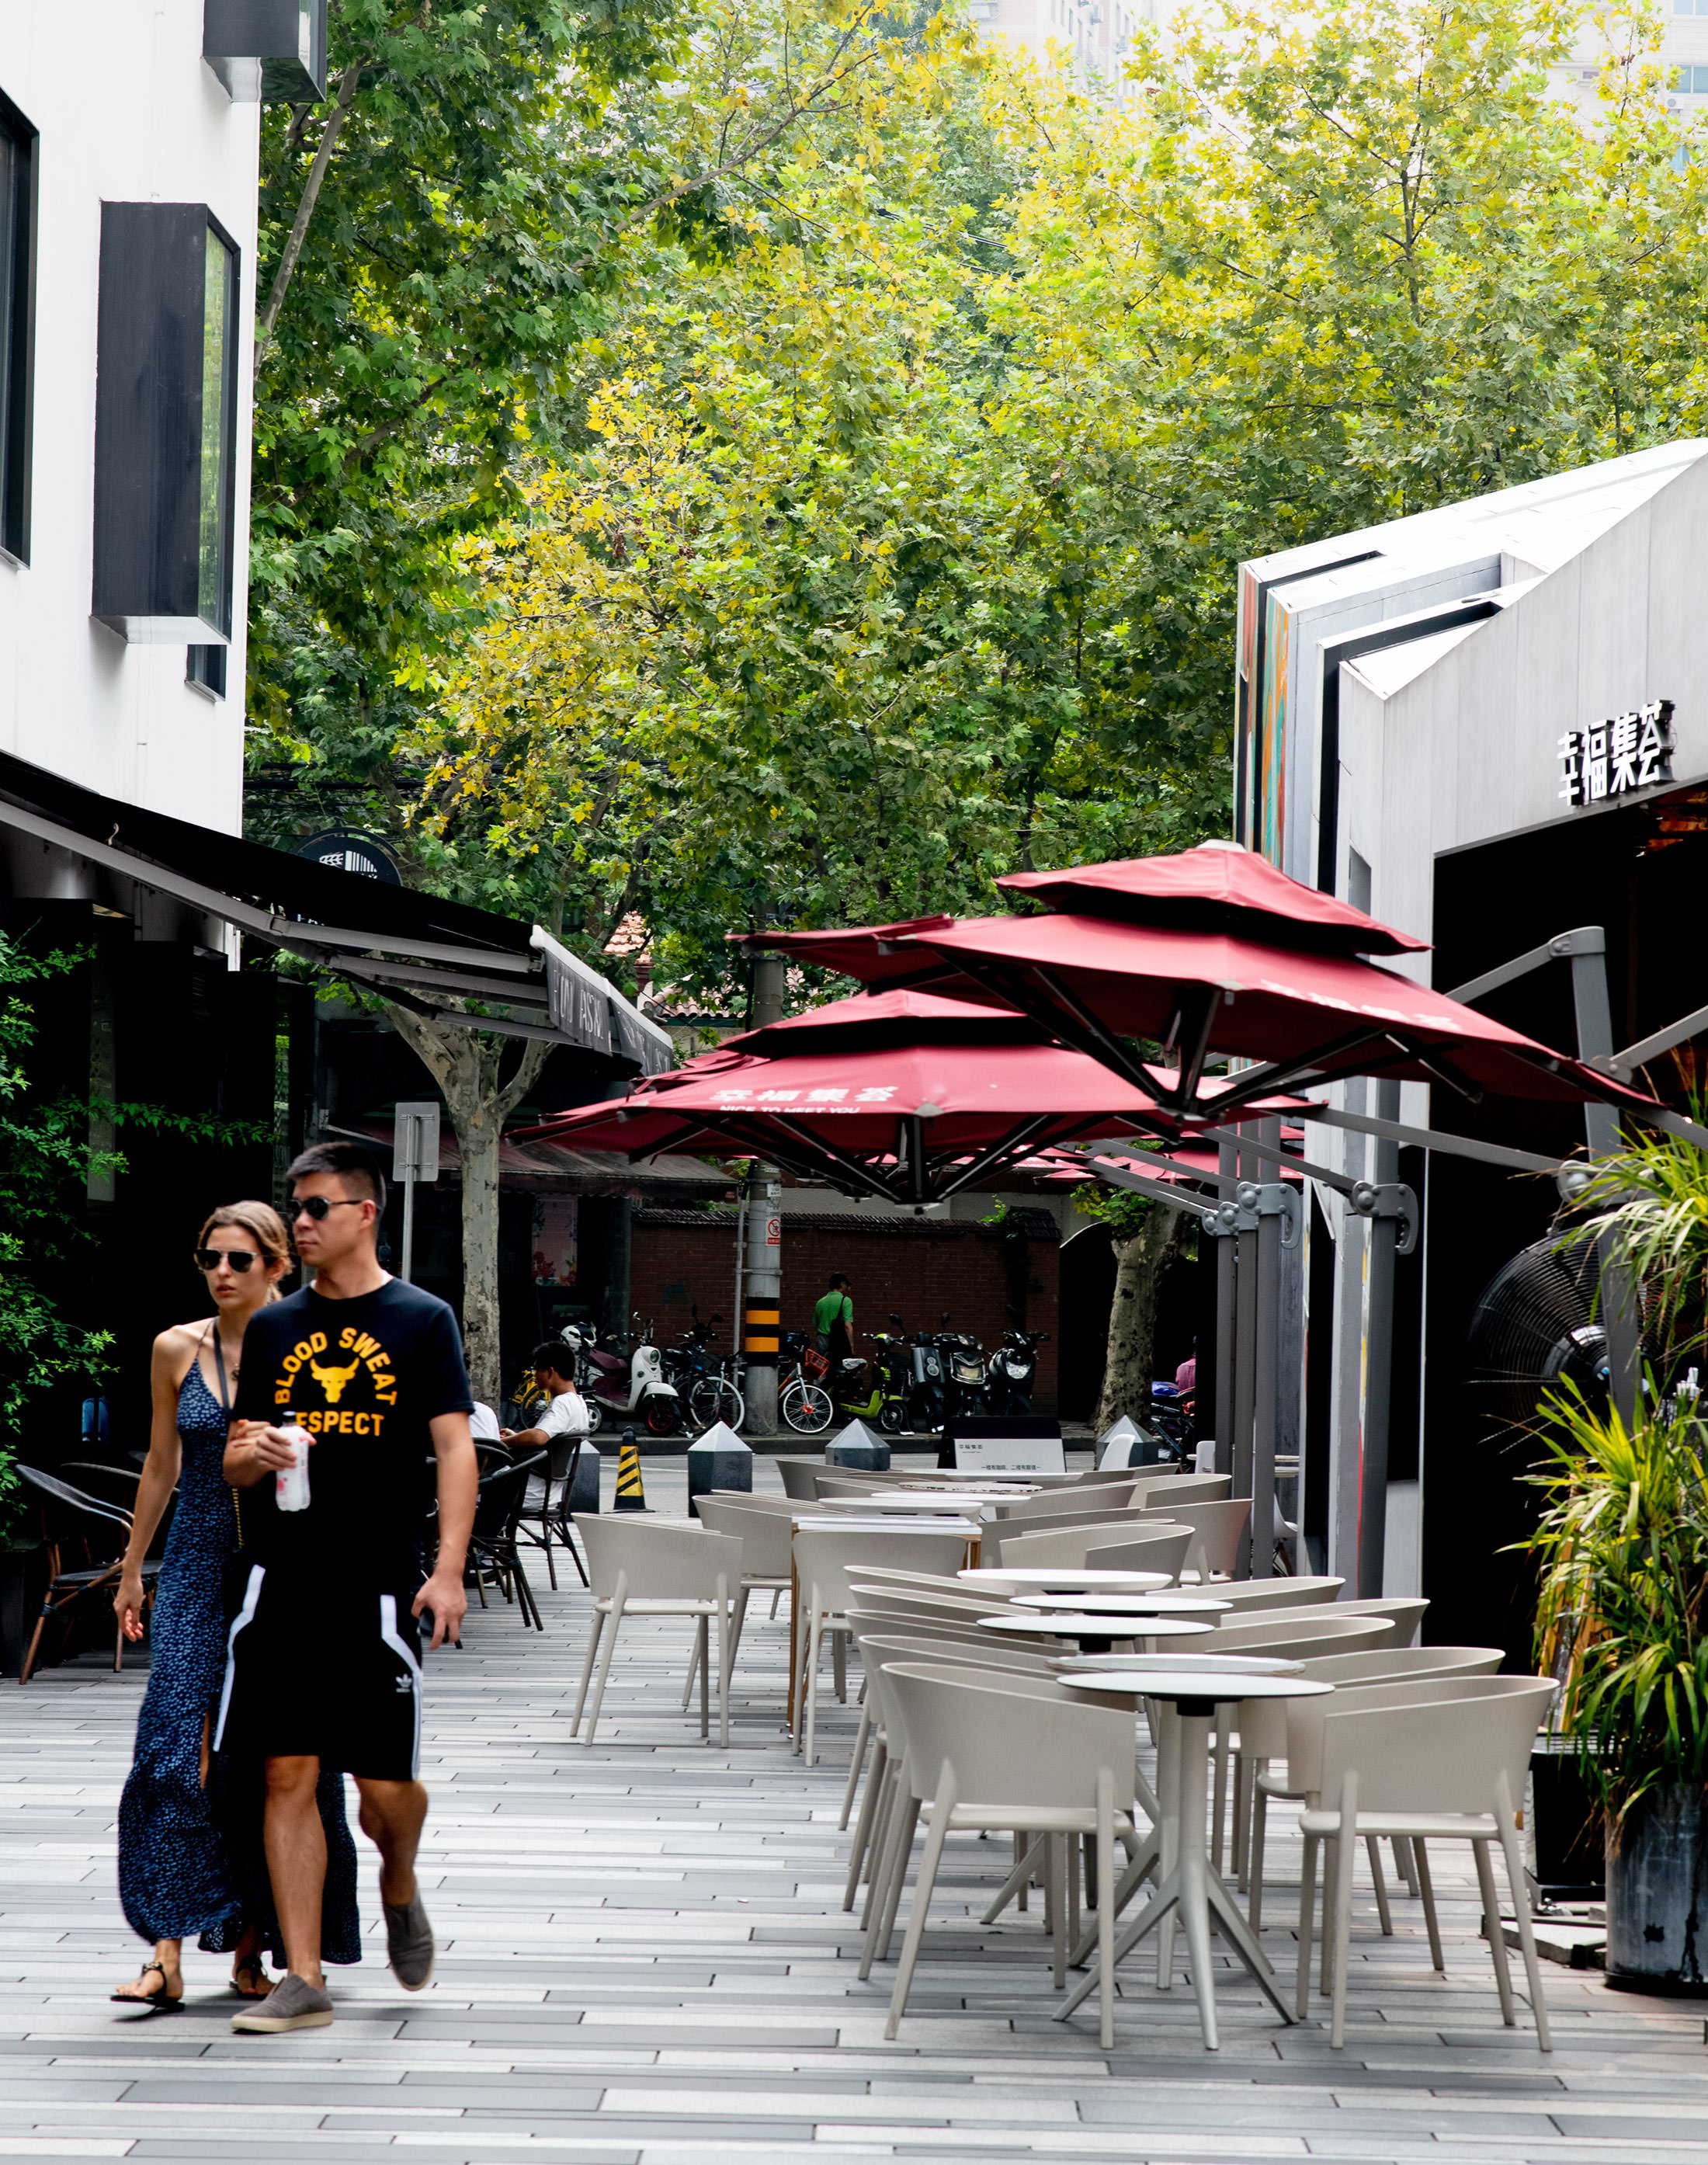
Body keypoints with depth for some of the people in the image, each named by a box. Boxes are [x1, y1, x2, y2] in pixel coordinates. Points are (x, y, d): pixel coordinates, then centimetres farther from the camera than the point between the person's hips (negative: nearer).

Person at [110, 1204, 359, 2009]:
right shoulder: (177, 1350, 4)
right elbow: (162, 1467, 14)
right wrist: (132, 1569, 18)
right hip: (198, 1568, 1)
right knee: (177, 1746, -10)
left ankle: (252, 1943, 14)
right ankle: (168, 1952, -13)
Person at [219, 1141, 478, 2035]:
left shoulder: (421, 1320, 1)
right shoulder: (272, 1328, 12)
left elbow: (454, 1451, -3)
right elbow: (234, 1459, 16)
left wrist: (448, 1570, -13)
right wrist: (250, 1456, -8)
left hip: (380, 1584, -3)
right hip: (281, 1582, 3)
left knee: (385, 1783, -1)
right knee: (288, 1774, -1)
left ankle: (399, 1887, 33)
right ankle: (303, 1980, 3)